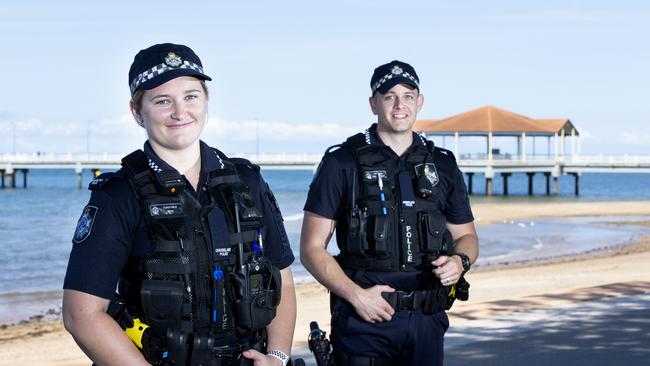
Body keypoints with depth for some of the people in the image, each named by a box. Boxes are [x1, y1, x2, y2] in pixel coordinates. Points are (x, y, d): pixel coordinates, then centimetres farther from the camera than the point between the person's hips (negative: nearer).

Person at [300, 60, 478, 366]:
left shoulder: (443, 165, 11)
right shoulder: (342, 163, -2)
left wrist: (459, 261, -5)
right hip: (364, 320, -3)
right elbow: (311, 249, -4)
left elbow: (466, 236, 18)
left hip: (427, 318, 4)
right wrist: (356, 295, -16)